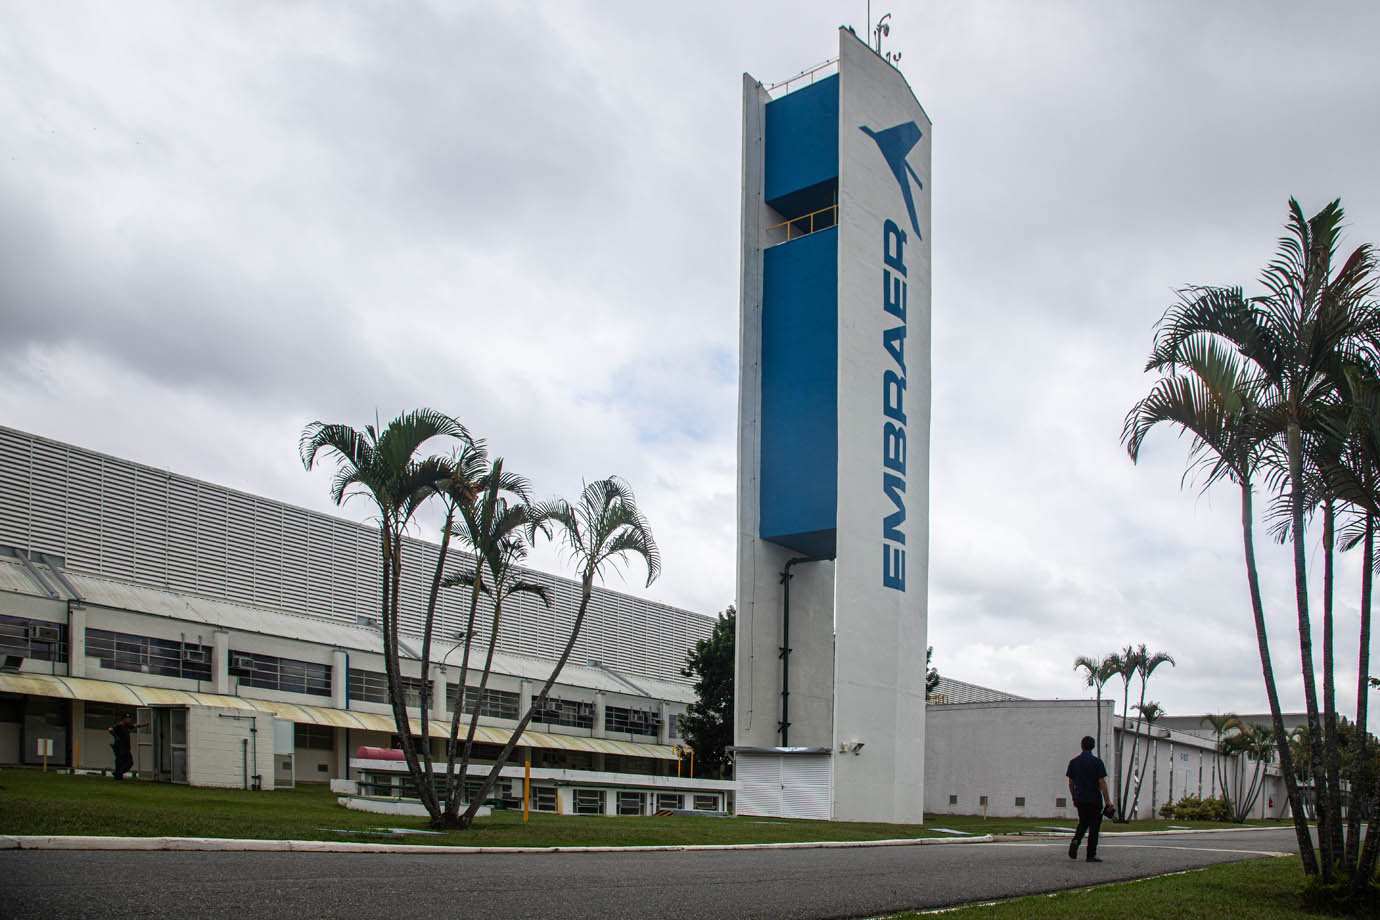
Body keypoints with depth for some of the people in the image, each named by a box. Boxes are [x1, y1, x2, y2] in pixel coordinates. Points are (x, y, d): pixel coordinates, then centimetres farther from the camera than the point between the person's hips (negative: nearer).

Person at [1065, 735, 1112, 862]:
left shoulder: (1074, 762, 4)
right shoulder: (1097, 762, -9)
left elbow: (1070, 783, 8)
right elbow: (1102, 782, -13)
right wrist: (1108, 801, -9)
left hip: (1080, 800, 4)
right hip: (1094, 800, -4)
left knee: (1083, 823, 19)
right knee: (1094, 827, 5)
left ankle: (1075, 841, -7)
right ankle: (1091, 855, 5)